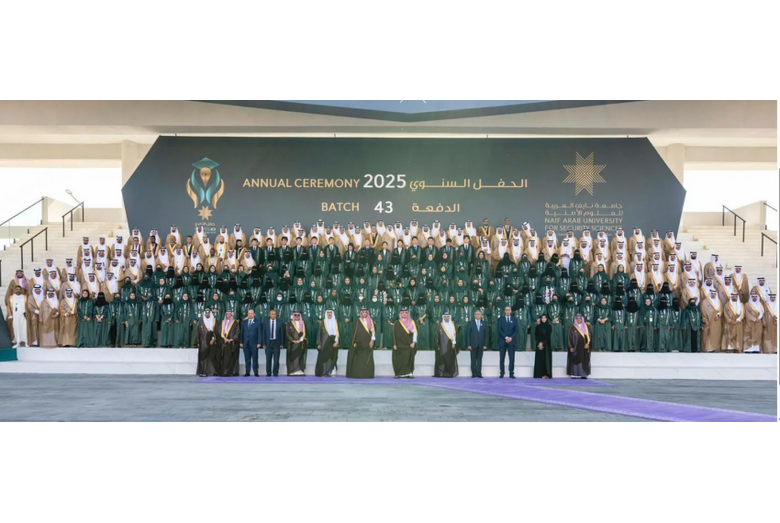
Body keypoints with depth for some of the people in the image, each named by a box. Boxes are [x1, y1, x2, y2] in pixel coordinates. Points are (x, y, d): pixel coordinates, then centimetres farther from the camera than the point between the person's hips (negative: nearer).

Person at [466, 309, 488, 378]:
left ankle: (479, 373, 4)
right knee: (473, 359, 1)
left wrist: (485, 345, -2)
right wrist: (468, 345, -8)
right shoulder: (470, 323, 2)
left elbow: (486, 335, 6)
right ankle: (474, 373, 4)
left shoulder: (484, 324, 8)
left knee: (479, 359, 2)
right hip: (473, 344, -1)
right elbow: (468, 334, -1)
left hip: (481, 345, 1)